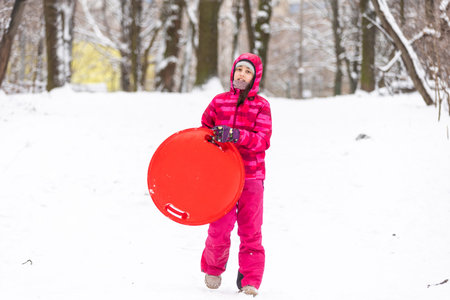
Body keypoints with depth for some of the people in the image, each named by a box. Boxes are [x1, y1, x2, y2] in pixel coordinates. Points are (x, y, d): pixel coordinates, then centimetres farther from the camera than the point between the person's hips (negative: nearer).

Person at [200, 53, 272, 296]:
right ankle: (213, 269, 21)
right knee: (219, 229, -5)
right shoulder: (219, 102, 8)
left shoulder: (261, 106, 2)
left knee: (251, 231, -1)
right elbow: (204, 130, 20)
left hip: (251, 177, -1)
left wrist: (236, 135, -24)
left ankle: (250, 280, 11)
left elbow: (263, 140, -10)